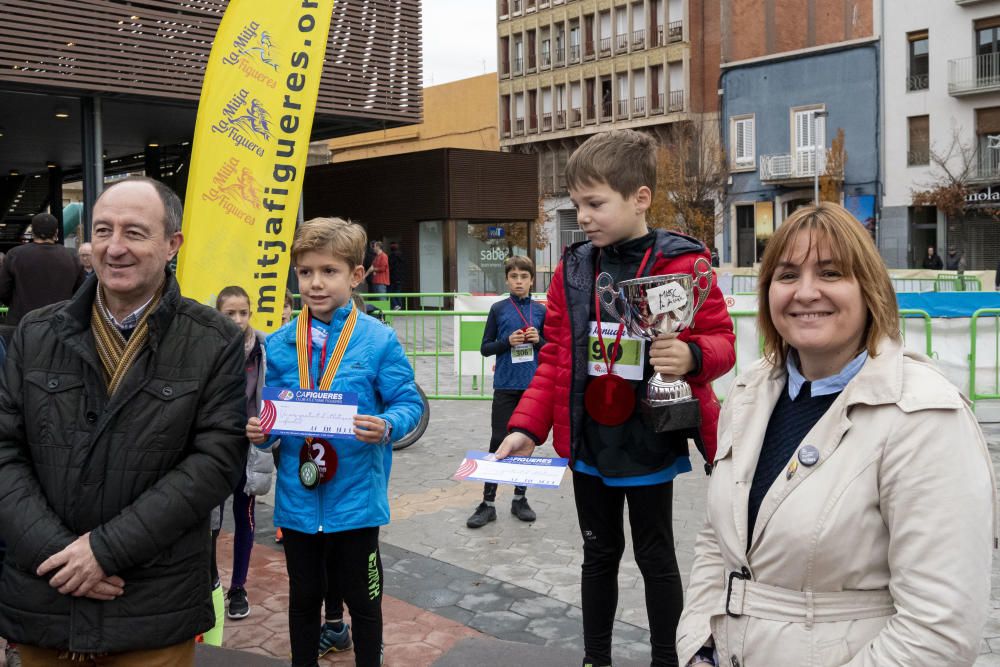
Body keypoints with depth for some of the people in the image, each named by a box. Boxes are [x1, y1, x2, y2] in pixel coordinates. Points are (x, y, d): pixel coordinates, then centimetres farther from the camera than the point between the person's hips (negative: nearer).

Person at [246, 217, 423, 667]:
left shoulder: (378, 340, -9)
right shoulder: (280, 344, 1)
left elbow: (409, 403, -8)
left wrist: (386, 426, -28)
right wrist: (261, 431, -15)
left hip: (356, 498, -3)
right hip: (297, 498, 3)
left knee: (362, 598, 13)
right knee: (303, 597, 21)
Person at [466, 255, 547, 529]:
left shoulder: (540, 310, 5)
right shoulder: (498, 309, 1)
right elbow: (485, 348, 2)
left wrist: (538, 341, -9)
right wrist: (507, 342, -14)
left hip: (533, 386, 2)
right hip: (506, 386, -2)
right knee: (498, 442, -1)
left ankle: (520, 498, 22)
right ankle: (487, 503, 6)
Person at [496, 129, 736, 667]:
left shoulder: (683, 264, -13)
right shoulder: (573, 268, 0)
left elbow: (721, 341, -9)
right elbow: (554, 358, 2)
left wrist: (691, 356, -32)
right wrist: (526, 426, -7)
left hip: (650, 445, -4)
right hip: (586, 444, 4)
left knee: (655, 556, 13)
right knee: (599, 553, 19)